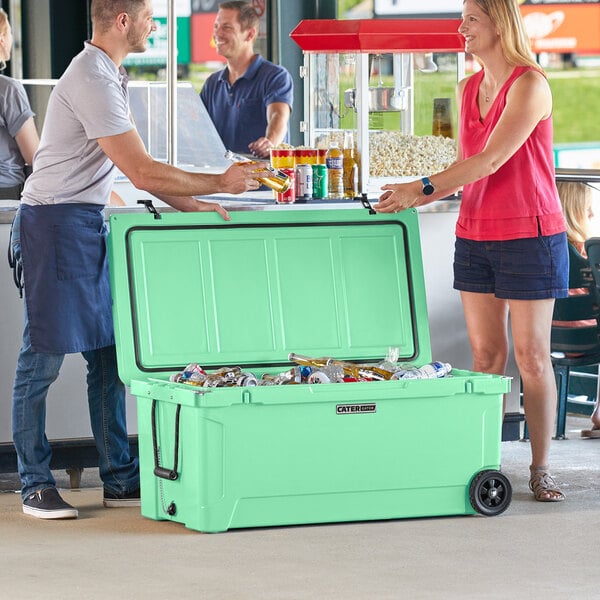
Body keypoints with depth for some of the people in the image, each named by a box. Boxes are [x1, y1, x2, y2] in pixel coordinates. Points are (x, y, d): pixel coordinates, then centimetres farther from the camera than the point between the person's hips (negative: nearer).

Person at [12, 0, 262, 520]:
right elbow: (142, 172, -20)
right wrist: (221, 183, -11)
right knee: (45, 355, -3)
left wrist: (191, 204, 9)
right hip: (57, 223, -10)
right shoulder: (93, 81, -18)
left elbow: (136, 167, 19)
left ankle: (120, 478, 13)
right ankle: (35, 484, 3)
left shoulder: (108, 75, 15)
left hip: (90, 223, 10)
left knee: (108, 352, 9)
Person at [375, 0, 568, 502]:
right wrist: (412, 200, 3)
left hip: (528, 235, -7)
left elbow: (492, 160, -21)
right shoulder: (468, 89, 11)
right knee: (486, 354, 6)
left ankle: (541, 468, 6)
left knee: (531, 356, -1)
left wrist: (423, 187, -21)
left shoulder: (529, 84, -13)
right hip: (474, 233, 7)